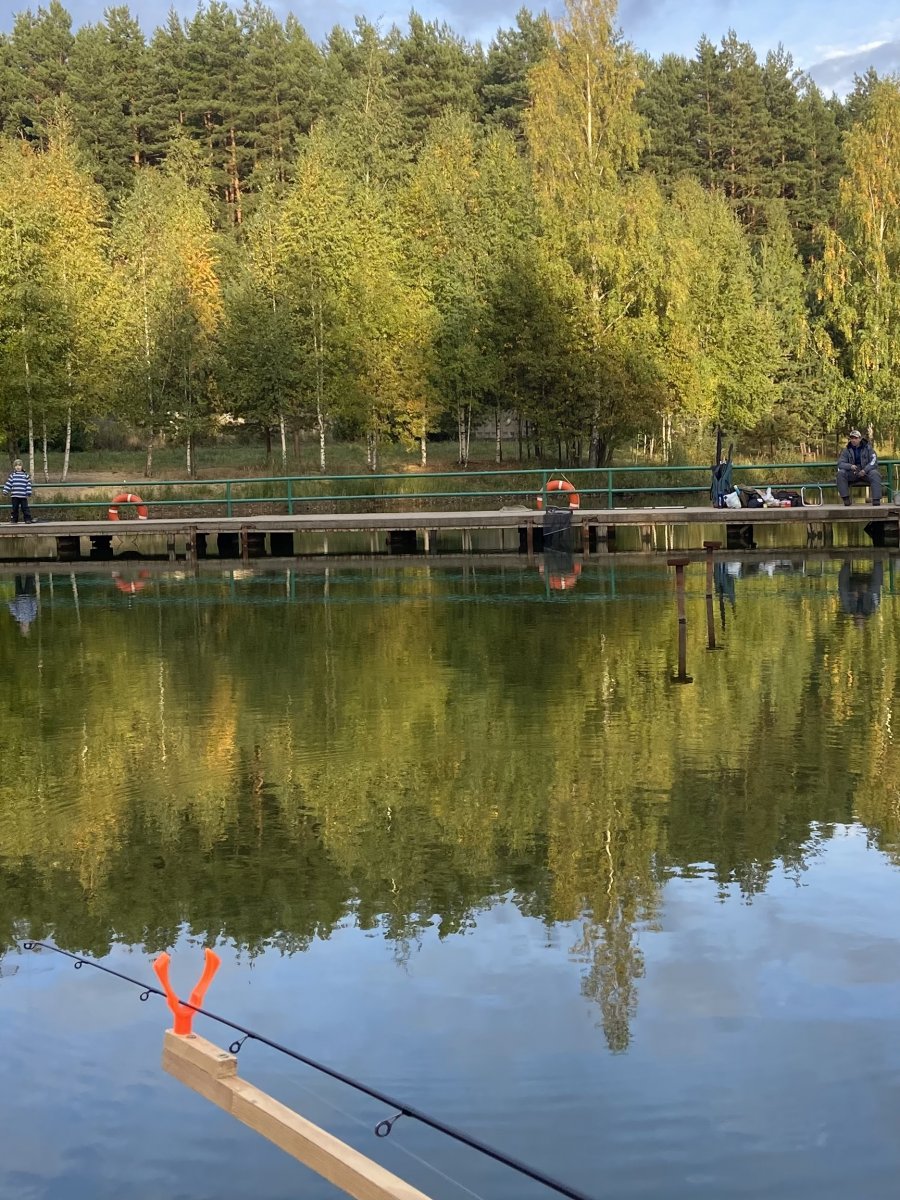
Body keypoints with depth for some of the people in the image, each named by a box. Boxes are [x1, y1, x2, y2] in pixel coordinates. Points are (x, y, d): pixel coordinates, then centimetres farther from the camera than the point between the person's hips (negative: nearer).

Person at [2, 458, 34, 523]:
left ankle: (28, 519, 2)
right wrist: (5, 491, 2)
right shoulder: (12, 475, 7)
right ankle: (14, 520, 13)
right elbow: (8, 483, 8)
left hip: (23, 496, -1)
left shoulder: (26, 475, 4)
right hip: (15, 495, 1)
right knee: (15, 508, 6)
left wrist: (28, 492, -3)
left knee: (25, 508, -1)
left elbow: (28, 484, 3)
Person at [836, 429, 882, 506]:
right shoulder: (846, 450, 5)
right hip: (852, 474, 1)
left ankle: (876, 499, -33)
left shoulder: (867, 448, 1)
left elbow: (874, 461, -8)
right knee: (840, 473, -26)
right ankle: (845, 498, -26)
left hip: (866, 472, -1)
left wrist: (865, 470, -25)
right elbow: (840, 463, -4)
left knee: (875, 474, -33)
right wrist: (850, 466, -26)